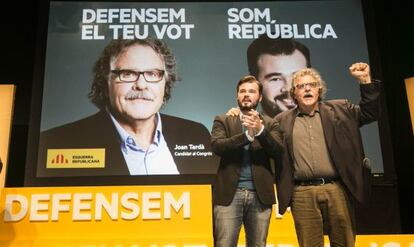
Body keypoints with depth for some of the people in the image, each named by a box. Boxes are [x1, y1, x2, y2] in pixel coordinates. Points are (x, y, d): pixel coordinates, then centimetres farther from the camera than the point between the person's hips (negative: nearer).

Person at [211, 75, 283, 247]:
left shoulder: (269, 124, 13)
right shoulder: (223, 121, 10)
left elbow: (278, 151, -2)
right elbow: (217, 146, -7)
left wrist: (260, 130, -17)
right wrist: (247, 134, -17)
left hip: (260, 195, 2)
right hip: (229, 194, -1)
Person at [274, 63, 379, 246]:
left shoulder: (339, 109, 13)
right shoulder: (283, 120, 12)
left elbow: (370, 112, 10)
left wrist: (365, 80, 1)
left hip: (337, 189, 1)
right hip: (302, 194, 0)